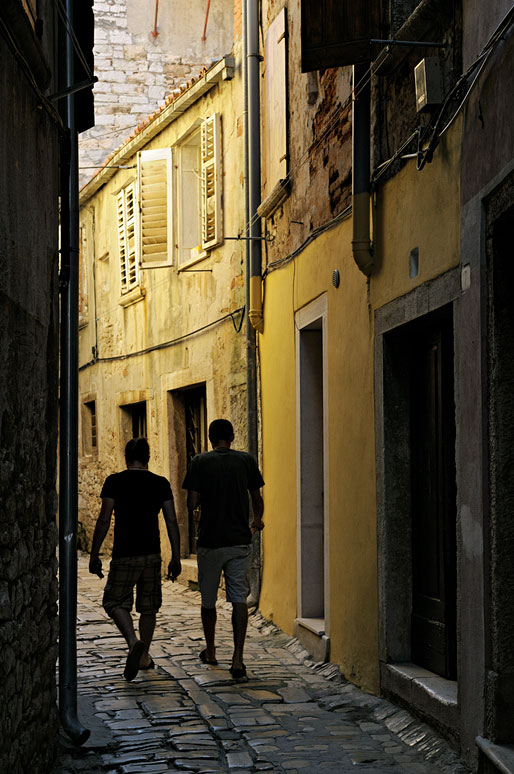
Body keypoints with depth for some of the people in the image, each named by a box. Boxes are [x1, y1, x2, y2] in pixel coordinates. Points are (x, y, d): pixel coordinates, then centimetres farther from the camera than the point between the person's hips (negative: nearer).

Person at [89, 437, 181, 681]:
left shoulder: (114, 482, -4)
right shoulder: (161, 483, 4)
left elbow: (104, 520, -9)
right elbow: (172, 521, 1)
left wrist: (94, 554, -2)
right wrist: (176, 558, 6)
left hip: (124, 554, -3)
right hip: (152, 554, 3)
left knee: (115, 602, 7)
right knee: (148, 606, 14)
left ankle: (133, 642, -17)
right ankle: (144, 656, 21)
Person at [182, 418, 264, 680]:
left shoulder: (200, 462, -3)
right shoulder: (246, 460, 2)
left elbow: (191, 504, -7)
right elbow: (257, 500, 7)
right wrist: (256, 523, 27)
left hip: (210, 542, -1)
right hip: (239, 541, 1)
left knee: (208, 599, 15)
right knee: (239, 599, 0)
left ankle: (210, 651, 31)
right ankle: (237, 659, -11)